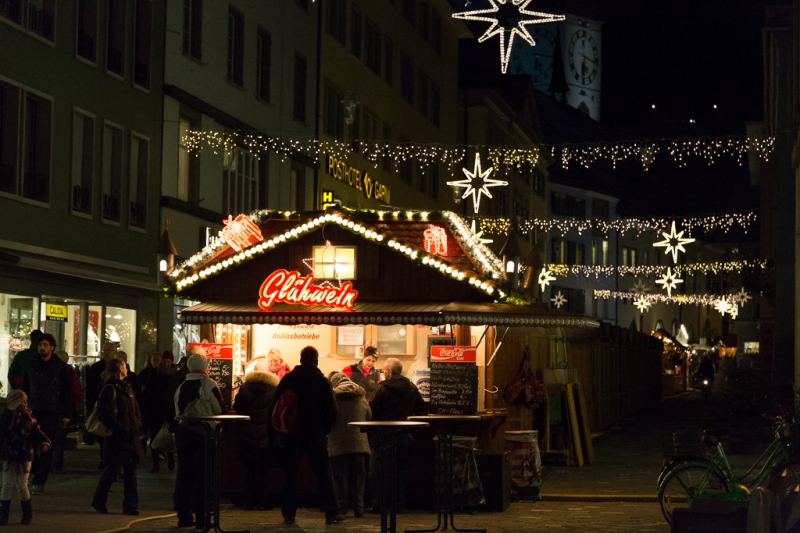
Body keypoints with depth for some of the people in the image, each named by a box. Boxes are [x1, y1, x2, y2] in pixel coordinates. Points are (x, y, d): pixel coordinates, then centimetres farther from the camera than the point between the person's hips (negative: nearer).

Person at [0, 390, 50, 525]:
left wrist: (45, 443, -19)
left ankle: (27, 513, 19)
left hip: (25, 458, 0)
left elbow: (37, 432, -2)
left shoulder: (28, 418, 0)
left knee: (22, 486, 1)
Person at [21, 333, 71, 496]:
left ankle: (39, 481, 1)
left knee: (47, 448, -2)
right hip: (33, 411, 3)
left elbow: (66, 391, -1)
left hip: (52, 413, -3)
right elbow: (25, 389, 13)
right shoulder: (31, 366, 9)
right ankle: (38, 477, 11)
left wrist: (66, 414, -6)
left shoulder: (60, 367, -1)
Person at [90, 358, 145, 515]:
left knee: (130, 472, 8)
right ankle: (99, 502, 13)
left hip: (131, 438, 8)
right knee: (112, 470, -2)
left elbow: (136, 411, 20)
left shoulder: (127, 388, 17)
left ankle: (130, 506, 11)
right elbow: (105, 414, -18)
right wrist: (121, 428, -21)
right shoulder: (110, 389, -9)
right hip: (117, 438, -8)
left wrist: (138, 429, 8)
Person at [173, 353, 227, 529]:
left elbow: (176, 413, 12)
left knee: (184, 476, 11)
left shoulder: (181, 387, 9)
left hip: (183, 434, 6)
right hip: (203, 435, -5)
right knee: (202, 477, -2)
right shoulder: (209, 385, -9)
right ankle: (201, 519, -4)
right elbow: (220, 409, -13)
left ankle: (184, 517, 15)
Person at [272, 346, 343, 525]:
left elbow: (276, 406, 1)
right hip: (315, 433, -1)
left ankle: (288, 514, 6)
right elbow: (331, 410, -3)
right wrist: (325, 429, 11)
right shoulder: (322, 382, -4)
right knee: (323, 475, 3)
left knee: (290, 474, 8)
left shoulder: (288, 379, -1)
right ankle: (331, 514, 3)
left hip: (292, 434, 1)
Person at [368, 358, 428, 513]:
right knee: (400, 470, 12)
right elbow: (423, 410, 8)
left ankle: (377, 504, 0)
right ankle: (399, 504, 12)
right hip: (403, 435, 5)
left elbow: (371, 411, -14)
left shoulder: (382, 388, -12)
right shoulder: (412, 388, 4)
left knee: (377, 471, 2)